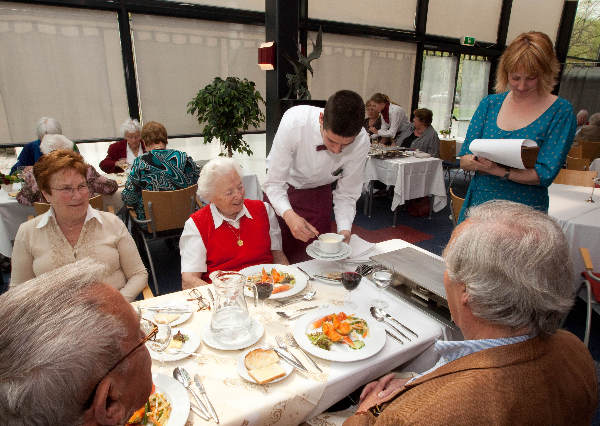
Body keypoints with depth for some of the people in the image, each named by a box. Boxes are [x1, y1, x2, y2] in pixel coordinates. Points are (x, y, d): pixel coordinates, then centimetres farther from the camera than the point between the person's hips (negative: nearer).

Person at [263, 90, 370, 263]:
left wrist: (344, 229, -30)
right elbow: (274, 183, -27)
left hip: (319, 193, 1)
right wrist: (289, 215, -44)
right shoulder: (294, 121, -34)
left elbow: (346, 194, -13)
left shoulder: (361, 142, -27)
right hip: (281, 191, -1)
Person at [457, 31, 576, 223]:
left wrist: (496, 169, -22)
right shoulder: (490, 103, 6)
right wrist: (480, 161, -20)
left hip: (524, 214, -3)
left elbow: (544, 175, -11)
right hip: (478, 206, 3)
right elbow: (463, 160, 2)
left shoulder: (560, 111, -3)